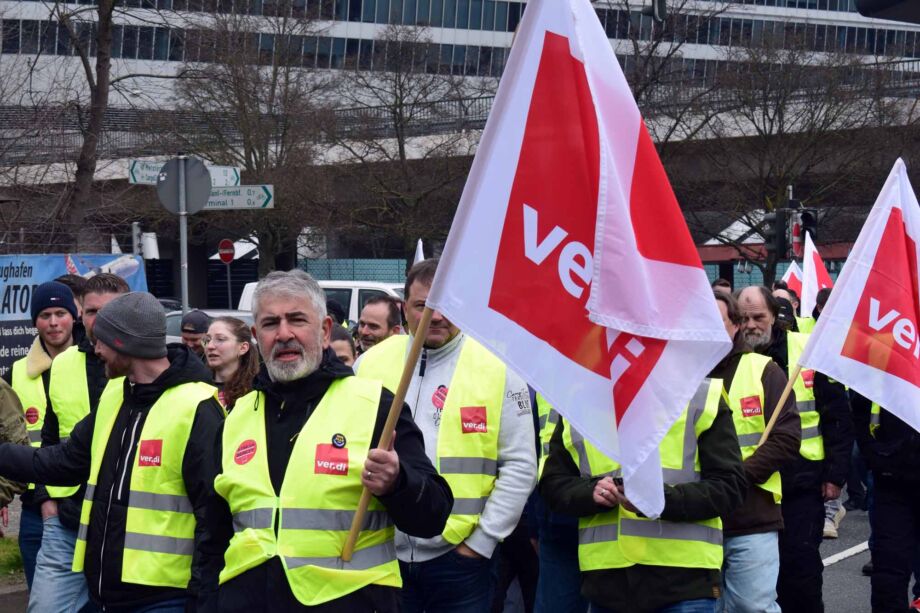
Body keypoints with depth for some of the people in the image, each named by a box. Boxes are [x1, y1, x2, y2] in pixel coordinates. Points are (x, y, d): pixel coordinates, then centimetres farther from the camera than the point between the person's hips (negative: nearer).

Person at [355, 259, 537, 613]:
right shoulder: (370, 364, 5)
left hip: (460, 556, -2)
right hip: (381, 553, 2)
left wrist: (482, 541, -6)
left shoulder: (498, 370, -2)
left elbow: (520, 466, -2)